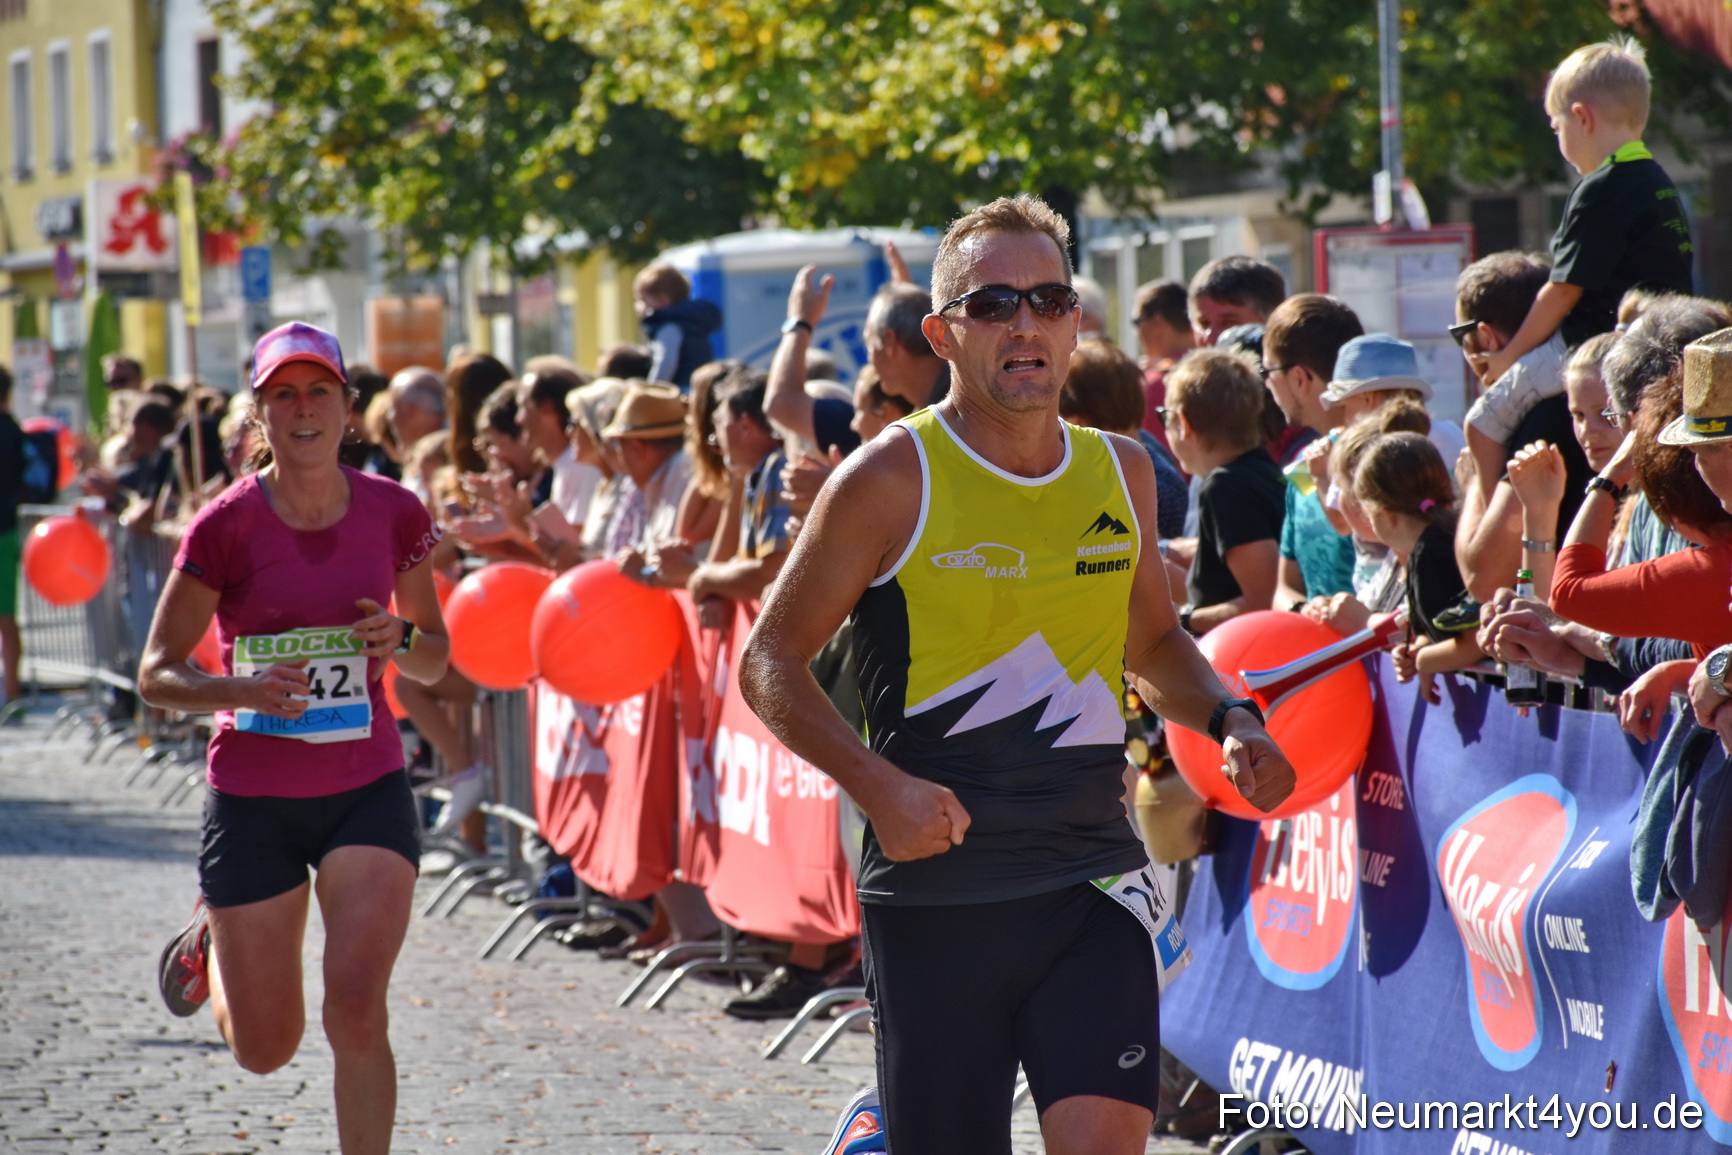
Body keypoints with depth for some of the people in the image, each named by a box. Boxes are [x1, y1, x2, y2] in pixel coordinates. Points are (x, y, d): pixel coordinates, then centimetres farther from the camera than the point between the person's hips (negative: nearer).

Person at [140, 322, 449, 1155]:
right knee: (266, 1049, 9)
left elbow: (437, 660, 11)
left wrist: (399, 643, -12)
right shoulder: (226, 526, -9)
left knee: (357, 1007, -18)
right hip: (252, 798, -1)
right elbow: (157, 674, -4)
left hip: (368, 789, 1)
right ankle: (209, 942, 43)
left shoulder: (394, 514, -1)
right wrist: (244, 690, -23)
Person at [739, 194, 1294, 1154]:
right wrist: (877, 785, -15)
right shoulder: (892, 480, -6)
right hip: (935, 886, -3)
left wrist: (1228, 721, 5)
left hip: (1092, 883, 3)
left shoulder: (1121, 473, 8)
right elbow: (769, 662, -2)